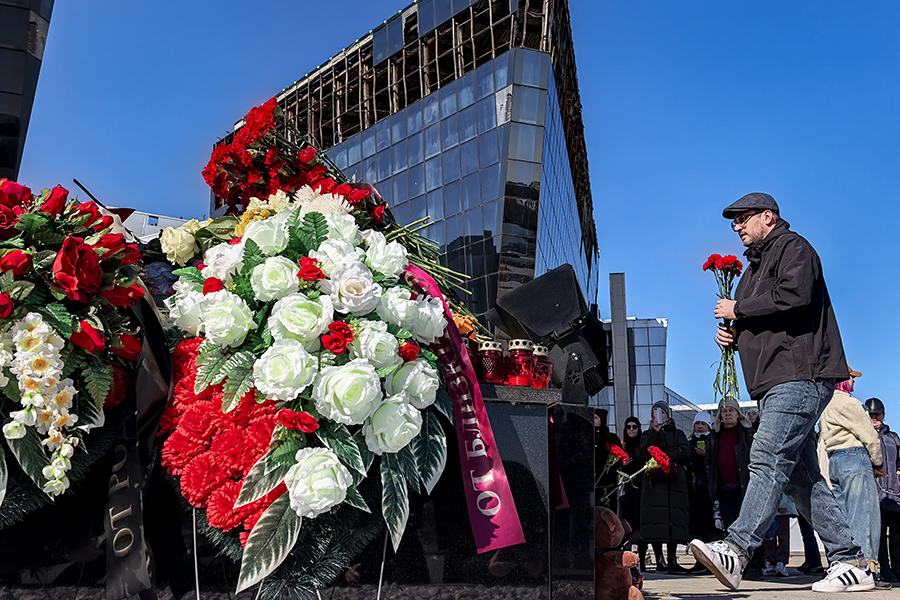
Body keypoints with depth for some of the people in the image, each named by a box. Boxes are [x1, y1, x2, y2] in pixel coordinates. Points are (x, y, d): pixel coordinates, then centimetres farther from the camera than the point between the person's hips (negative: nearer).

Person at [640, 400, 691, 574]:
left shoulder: (678, 434, 21)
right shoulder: (648, 434, 20)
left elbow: (685, 452, 1)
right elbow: (646, 453, -1)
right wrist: (654, 432, -9)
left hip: (675, 482, 1)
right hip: (654, 482, -1)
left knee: (674, 520, -7)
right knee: (656, 520, -12)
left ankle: (672, 560, -5)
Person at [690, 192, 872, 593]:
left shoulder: (793, 247, 2)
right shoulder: (756, 266, 30)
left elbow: (794, 297, -17)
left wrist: (738, 310, -8)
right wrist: (733, 334, 11)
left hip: (799, 378, -10)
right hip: (775, 382, 10)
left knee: (768, 460, -21)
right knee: (800, 476, 5)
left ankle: (736, 551, -30)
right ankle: (850, 561, 8)